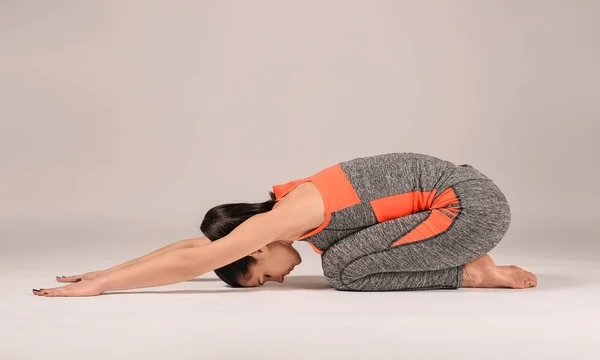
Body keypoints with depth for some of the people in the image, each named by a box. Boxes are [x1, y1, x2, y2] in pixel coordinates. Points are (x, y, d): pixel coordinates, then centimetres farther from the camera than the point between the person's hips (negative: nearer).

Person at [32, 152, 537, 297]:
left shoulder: (287, 215, -16)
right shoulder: (292, 205, 10)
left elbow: (192, 261, -18)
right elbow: (194, 245, 15)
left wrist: (99, 286, -12)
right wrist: (109, 271, 15)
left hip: (471, 204, -9)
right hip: (463, 190, 9)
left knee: (345, 267, -15)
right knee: (347, 252, 13)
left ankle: (475, 274, -6)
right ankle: (469, 260, 11)